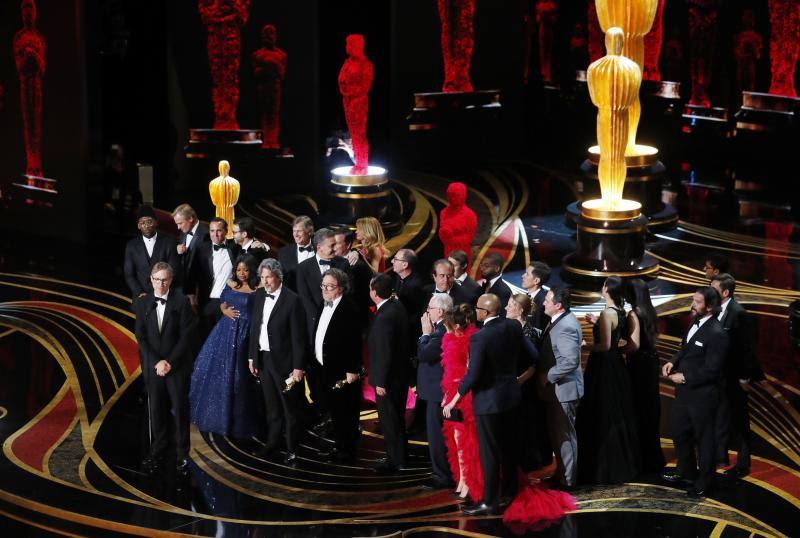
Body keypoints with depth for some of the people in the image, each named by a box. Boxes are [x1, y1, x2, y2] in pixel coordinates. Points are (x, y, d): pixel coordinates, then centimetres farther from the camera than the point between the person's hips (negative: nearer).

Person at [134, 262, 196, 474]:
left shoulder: (181, 301, -5)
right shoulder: (142, 303, 3)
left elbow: (185, 336, -8)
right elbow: (141, 337, 0)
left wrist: (170, 362, -12)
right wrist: (156, 363, -11)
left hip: (177, 365, -2)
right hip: (152, 366, 2)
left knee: (180, 409, 2)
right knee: (156, 409, 7)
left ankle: (182, 454, 10)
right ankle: (158, 451, 17)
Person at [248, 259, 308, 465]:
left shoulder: (292, 300, -16)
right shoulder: (259, 295, 4)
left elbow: (299, 336, -15)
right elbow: (254, 327, 12)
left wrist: (298, 367, -16)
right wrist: (252, 356, 11)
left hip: (283, 360, -6)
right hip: (263, 358, 6)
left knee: (290, 408, 4)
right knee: (272, 406, 18)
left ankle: (292, 450, 13)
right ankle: (272, 442, 29)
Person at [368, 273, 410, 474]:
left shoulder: (384, 318, -28)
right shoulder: (397, 305, 1)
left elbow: (384, 353, -25)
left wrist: (380, 382, -18)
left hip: (387, 379, -9)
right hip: (400, 374, 9)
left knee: (389, 421, 4)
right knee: (396, 418, 21)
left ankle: (396, 461, 14)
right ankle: (397, 457, 33)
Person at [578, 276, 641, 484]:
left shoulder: (607, 313, -20)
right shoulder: (620, 312, 6)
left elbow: (605, 345, -23)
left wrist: (584, 346, -9)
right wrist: (597, 324, 17)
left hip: (603, 368, -9)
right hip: (616, 366, 9)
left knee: (602, 418, 0)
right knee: (617, 416, 18)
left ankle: (606, 469, 5)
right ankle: (624, 463, 28)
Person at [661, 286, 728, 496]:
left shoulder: (716, 334, -23)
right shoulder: (695, 323, 4)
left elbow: (710, 370, -22)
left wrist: (684, 377, -17)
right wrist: (673, 362, -1)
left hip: (702, 395, -9)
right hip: (684, 392, 9)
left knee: (703, 438, 9)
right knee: (680, 433, 22)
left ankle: (704, 482, 25)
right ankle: (686, 472, 42)